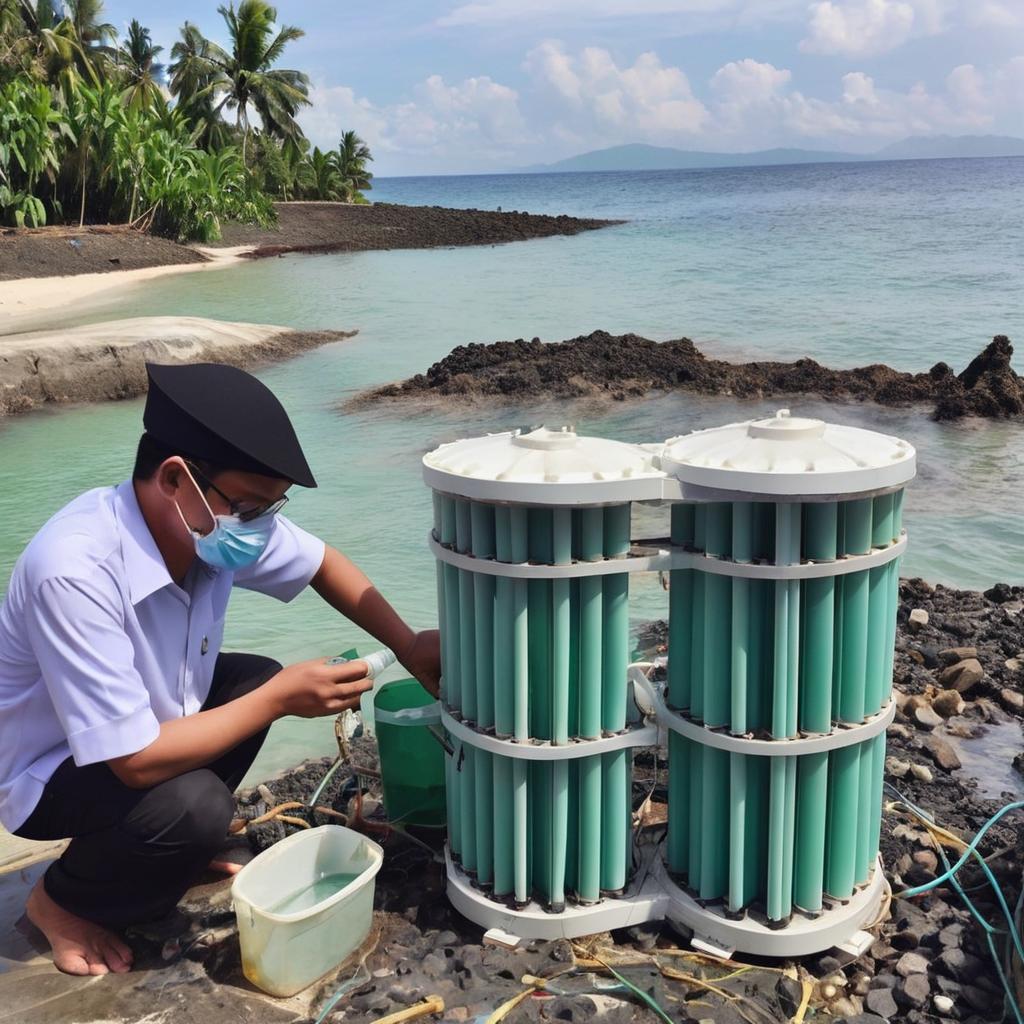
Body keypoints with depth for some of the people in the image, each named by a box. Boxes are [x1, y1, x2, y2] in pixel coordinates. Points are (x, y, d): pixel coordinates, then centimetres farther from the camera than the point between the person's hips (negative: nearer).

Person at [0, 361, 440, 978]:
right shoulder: (73, 573, -38)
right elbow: (138, 761, -34)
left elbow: (321, 563, 2)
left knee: (256, 679, -3)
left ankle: (167, 850, 15)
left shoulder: (221, 516, -18)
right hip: (50, 775, -7)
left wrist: (408, 646, -6)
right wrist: (281, 700, -29)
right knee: (194, 808, -29)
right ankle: (63, 901, 3)